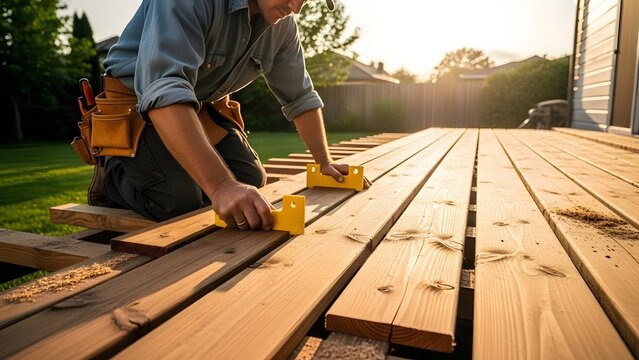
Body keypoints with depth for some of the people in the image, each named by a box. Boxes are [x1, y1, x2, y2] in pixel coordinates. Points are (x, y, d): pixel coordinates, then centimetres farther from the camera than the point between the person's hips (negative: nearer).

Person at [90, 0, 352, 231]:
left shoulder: (283, 24, -7)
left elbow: (300, 96, 3)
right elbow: (162, 88, -43)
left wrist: (324, 162, 0)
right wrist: (221, 185, -51)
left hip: (203, 106, 7)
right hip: (134, 104, -6)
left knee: (251, 178, -6)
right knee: (181, 202, -23)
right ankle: (113, 175, 8)